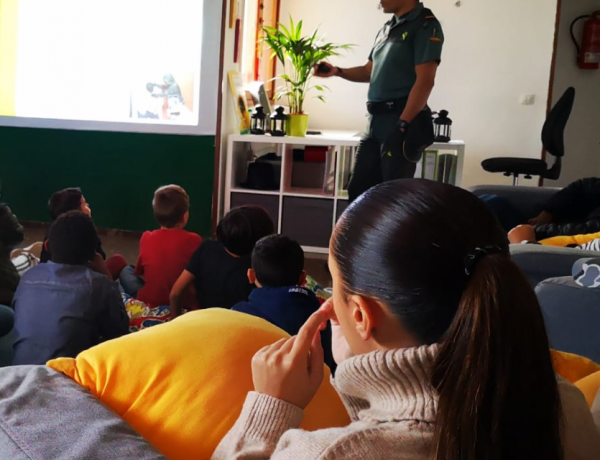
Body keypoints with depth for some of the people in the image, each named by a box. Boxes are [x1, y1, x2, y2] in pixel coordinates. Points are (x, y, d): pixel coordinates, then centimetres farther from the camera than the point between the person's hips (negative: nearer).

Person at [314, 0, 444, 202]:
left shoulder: (425, 25, -8)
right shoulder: (387, 29, 17)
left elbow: (425, 81, -16)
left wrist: (402, 125, -21)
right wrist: (337, 71, 9)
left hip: (401, 121, -8)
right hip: (375, 121, 8)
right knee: (358, 190, 12)